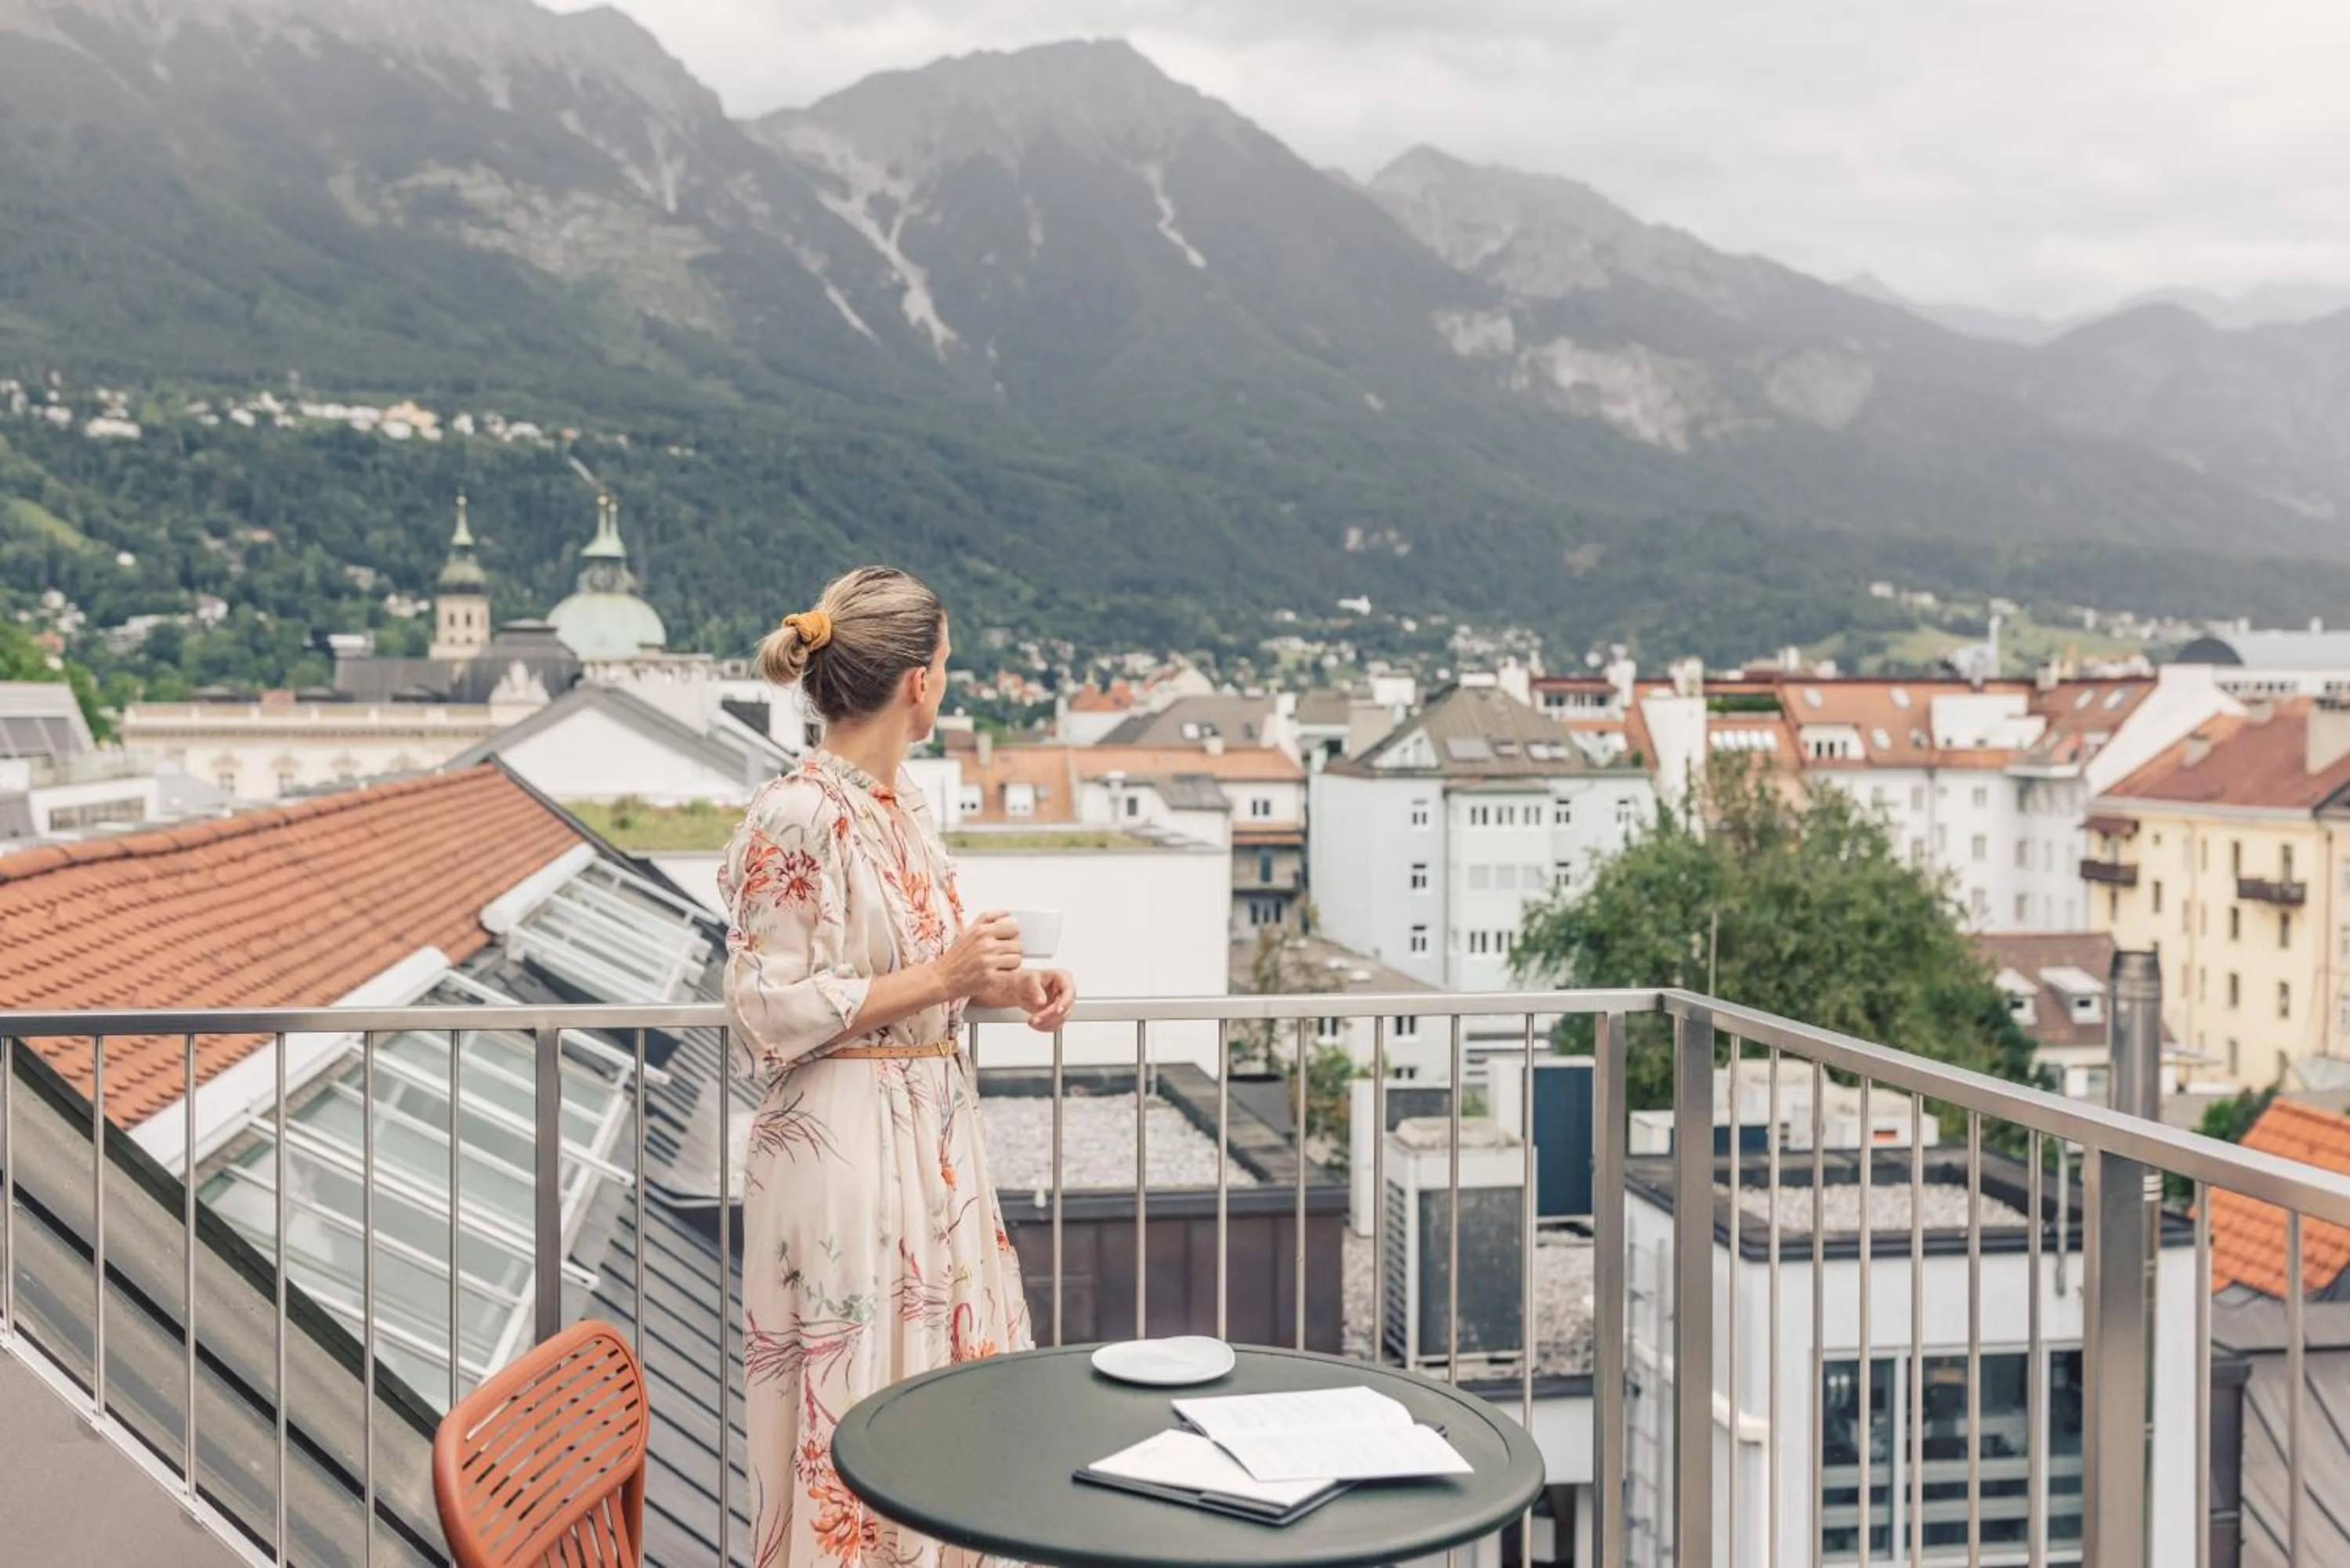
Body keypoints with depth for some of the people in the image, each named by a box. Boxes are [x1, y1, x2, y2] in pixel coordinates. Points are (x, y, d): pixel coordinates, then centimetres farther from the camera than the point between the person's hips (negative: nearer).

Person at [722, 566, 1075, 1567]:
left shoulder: (897, 799, 9)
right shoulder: (796, 818, -17)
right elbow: (773, 1012, -17)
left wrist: (1001, 986, 2)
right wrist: (942, 977, -19)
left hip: (930, 1135, 9)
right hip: (845, 1146, -9)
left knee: (951, 1390, 16)